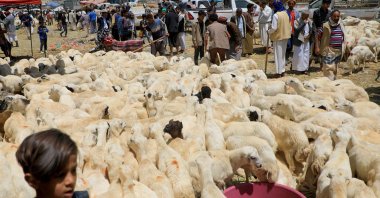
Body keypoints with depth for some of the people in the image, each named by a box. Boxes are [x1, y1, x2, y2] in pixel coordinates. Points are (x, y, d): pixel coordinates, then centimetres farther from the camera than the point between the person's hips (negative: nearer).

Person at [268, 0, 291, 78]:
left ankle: (279, 72, 2)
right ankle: (282, 70, 22)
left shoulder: (276, 15, -17)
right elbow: (289, 26, 10)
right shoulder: (286, 14, 6)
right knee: (283, 54, 17)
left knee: (278, 54, 0)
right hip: (285, 36, 7)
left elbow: (274, 28, -20)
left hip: (278, 37, -7)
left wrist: (269, 31, -3)